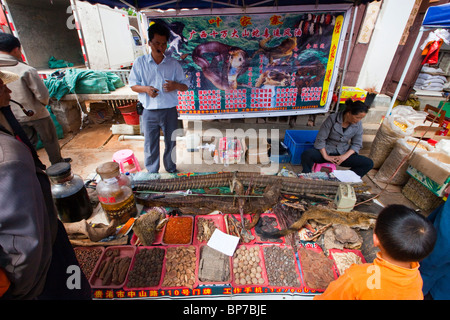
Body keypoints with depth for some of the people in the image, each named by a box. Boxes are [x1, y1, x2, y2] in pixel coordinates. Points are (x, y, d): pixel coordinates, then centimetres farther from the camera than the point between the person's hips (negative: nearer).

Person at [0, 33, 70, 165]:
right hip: (36, 114, -5)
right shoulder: (26, 70, -22)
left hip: (16, 117, 5)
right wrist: (44, 103, 3)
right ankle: (57, 162, 29)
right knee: (49, 140, 13)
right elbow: (42, 94, -19)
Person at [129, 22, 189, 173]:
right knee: (150, 145, 8)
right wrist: (146, 89, -16)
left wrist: (176, 85, -18)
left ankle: (171, 169, 35)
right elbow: (133, 85, 5)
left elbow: (185, 86, 5)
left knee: (171, 143, 13)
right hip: (149, 112, 0)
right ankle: (151, 173, 27)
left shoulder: (173, 63, 3)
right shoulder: (140, 63, 1)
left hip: (170, 111, 1)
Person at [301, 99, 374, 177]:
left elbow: (357, 144, 3)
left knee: (369, 163, -16)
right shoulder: (332, 118, -14)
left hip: (343, 154, 4)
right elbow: (320, 139, -12)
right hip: (326, 151, -4)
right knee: (306, 154, -35)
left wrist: (345, 156, -14)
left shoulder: (358, 125, -2)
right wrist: (326, 156, -17)